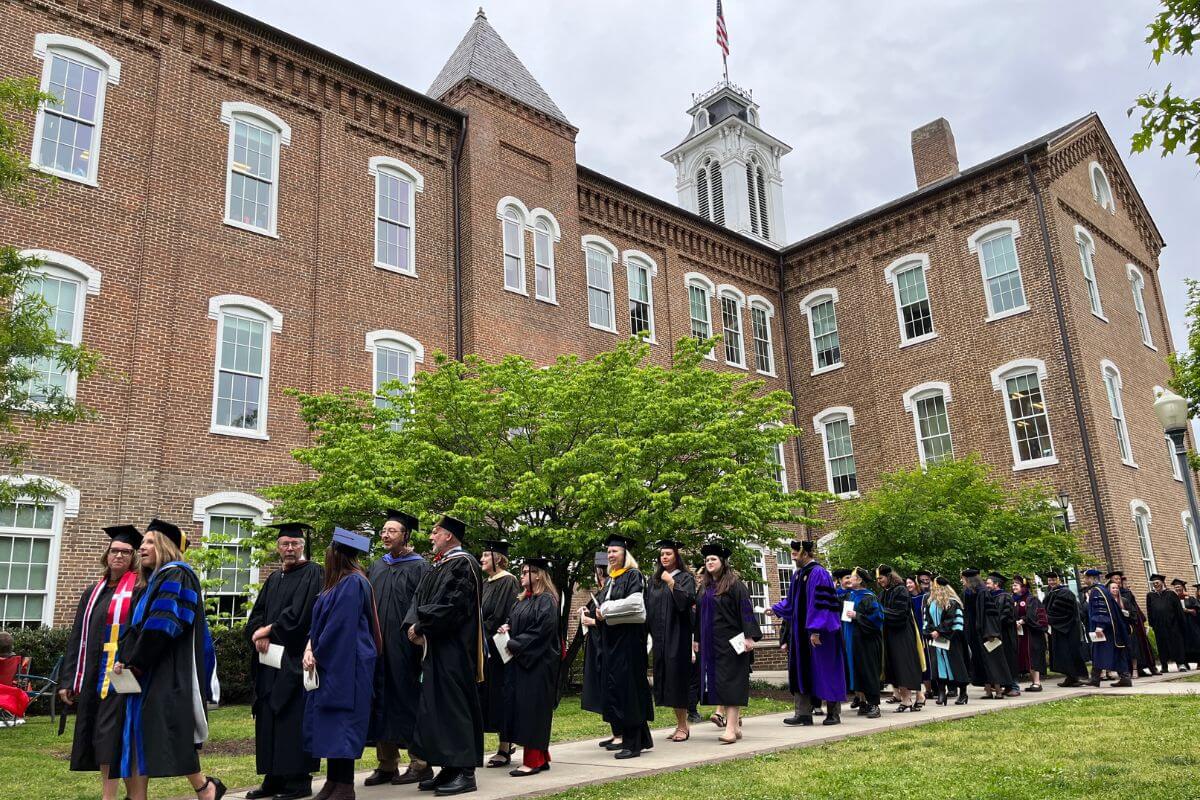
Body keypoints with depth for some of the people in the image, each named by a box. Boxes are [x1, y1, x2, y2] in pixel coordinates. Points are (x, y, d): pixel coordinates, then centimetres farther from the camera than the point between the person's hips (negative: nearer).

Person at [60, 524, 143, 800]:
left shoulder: (138, 590, -5)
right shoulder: (93, 592, 14)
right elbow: (78, 637, 15)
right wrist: (69, 679, 10)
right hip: (91, 674, 7)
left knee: (109, 737, -7)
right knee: (97, 738, 10)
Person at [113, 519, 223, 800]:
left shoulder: (176, 576, -9)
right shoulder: (157, 580, 20)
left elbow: (162, 627, -18)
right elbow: (139, 627, 18)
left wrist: (136, 663, -13)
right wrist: (126, 659, 4)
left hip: (169, 673, -9)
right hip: (151, 672, 9)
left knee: (169, 734, -9)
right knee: (140, 736, 5)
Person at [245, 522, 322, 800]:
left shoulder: (312, 574, -7)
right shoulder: (274, 578, 17)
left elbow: (299, 613, -15)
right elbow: (257, 613, 13)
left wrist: (268, 630, -8)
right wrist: (259, 634, -7)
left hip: (294, 659, -7)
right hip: (270, 657, 8)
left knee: (292, 717, -5)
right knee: (269, 717, 9)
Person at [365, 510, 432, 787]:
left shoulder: (419, 567, -5)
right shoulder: (377, 566, 15)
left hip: (404, 647, -6)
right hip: (377, 647, 6)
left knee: (407, 700, -2)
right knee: (381, 701, 8)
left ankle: (420, 764, 8)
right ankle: (387, 764, 17)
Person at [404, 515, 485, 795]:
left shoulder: (463, 564, -13)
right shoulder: (439, 566, 17)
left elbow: (449, 605, -21)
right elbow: (420, 598, 12)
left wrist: (420, 627, -13)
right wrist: (413, 626, -6)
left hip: (454, 650, -9)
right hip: (435, 648, 9)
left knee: (453, 706, -6)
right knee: (436, 707, 11)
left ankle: (465, 772, 2)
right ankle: (448, 769, 19)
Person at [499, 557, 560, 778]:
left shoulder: (546, 600, -12)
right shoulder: (523, 600, 15)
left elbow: (541, 632, -20)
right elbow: (514, 622, 21)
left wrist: (514, 645, -17)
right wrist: (506, 628, -2)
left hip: (537, 663, -9)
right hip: (519, 661, 9)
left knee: (532, 708, -7)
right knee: (521, 707, 10)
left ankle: (533, 760, 0)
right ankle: (539, 756, 18)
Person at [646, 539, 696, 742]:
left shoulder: (685, 578, 1)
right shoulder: (654, 581, 15)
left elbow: (686, 600, -14)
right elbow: (648, 607, 14)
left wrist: (671, 582, -14)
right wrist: (650, 636, 7)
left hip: (677, 635, -5)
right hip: (659, 637, 5)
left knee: (676, 677, -7)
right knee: (665, 679, 5)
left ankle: (683, 726, 1)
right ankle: (680, 724, 13)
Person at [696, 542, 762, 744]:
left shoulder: (734, 584, -6)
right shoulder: (703, 587, 14)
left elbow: (745, 610, -12)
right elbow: (699, 614, 19)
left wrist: (749, 636, -20)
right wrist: (697, 639, 16)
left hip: (730, 642, -7)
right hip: (710, 644, 7)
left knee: (730, 683, -9)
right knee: (717, 683, 6)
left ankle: (731, 728, -12)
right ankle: (735, 726, 14)